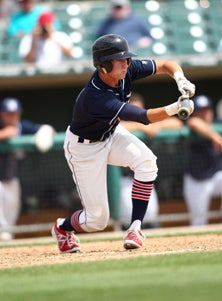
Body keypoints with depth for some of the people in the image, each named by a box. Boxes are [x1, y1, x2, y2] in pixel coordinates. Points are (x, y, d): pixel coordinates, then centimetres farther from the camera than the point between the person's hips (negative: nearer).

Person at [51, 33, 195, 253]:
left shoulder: (126, 70, -19)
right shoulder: (96, 98, -39)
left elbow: (166, 65, -10)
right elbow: (146, 117, -44)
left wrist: (180, 79, -32)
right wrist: (175, 108, -58)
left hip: (111, 134, 6)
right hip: (84, 148, -6)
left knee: (146, 160, -26)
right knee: (97, 219, -4)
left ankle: (135, 227, -14)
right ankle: (62, 227, 31)